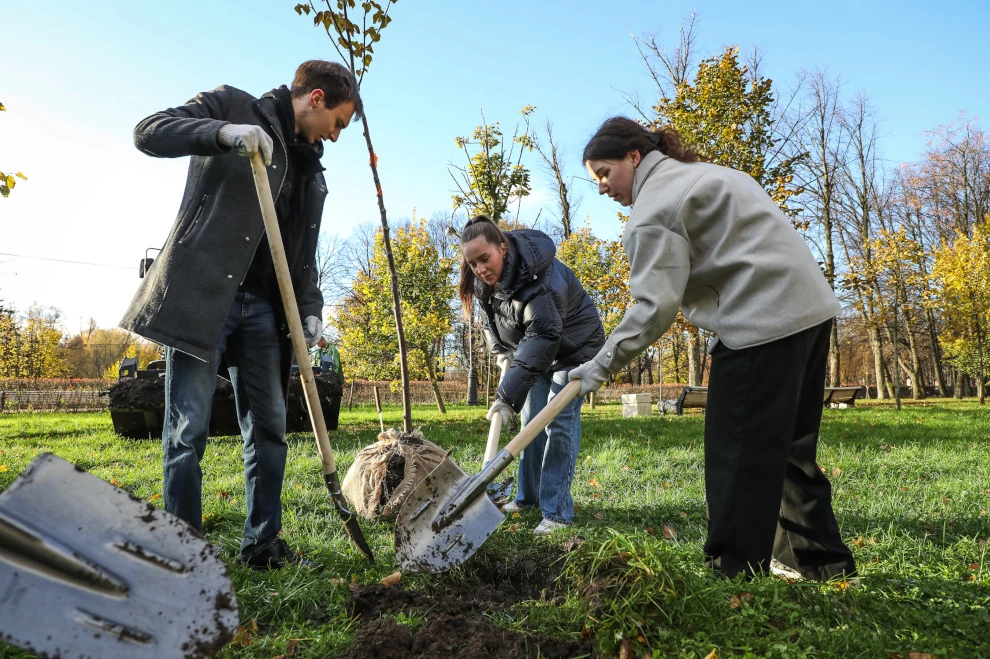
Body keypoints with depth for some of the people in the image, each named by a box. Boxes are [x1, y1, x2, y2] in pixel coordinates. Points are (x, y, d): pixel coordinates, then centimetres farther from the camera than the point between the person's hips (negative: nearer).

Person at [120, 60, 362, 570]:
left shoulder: (311, 171, 20)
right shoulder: (232, 105, 4)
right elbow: (149, 132, -8)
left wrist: (310, 308, 4)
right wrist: (224, 133, -23)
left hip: (261, 305, 6)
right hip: (200, 295, -6)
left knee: (269, 427, 6)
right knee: (188, 430, -4)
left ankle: (262, 544, 17)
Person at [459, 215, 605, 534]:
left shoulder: (538, 278, -37)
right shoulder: (486, 280, -12)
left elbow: (542, 338, -43)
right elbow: (491, 322, 7)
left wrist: (507, 397, -47)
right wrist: (502, 354, -10)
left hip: (574, 347, -7)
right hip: (539, 350, 8)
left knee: (559, 424, -13)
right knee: (531, 421, 10)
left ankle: (557, 512, -7)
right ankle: (529, 495, 22)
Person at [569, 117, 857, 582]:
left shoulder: (653, 209, -10)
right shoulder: (700, 173, 22)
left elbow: (654, 305, -18)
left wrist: (604, 363, -14)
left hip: (762, 324, -10)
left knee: (738, 452, -4)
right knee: (788, 446, 16)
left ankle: (736, 568, 3)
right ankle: (820, 561, 26)